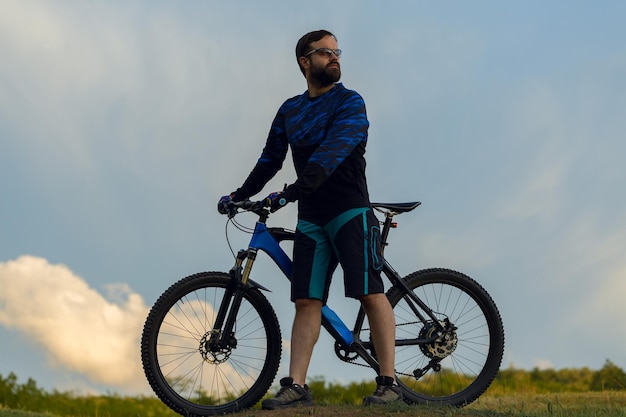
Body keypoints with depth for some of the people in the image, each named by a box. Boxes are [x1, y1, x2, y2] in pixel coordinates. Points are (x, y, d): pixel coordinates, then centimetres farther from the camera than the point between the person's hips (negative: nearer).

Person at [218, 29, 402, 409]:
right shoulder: (290, 111, 15)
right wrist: (239, 194, 13)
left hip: (350, 210, -5)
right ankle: (297, 387, -3)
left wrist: (293, 191, -32)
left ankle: (389, 383, -7)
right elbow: (270, 159, 24)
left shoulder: (350, 103, -4)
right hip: (311, 217, 5)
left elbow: (333, 150, -20)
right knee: (307, 301, -1)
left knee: (371, 293, -10)